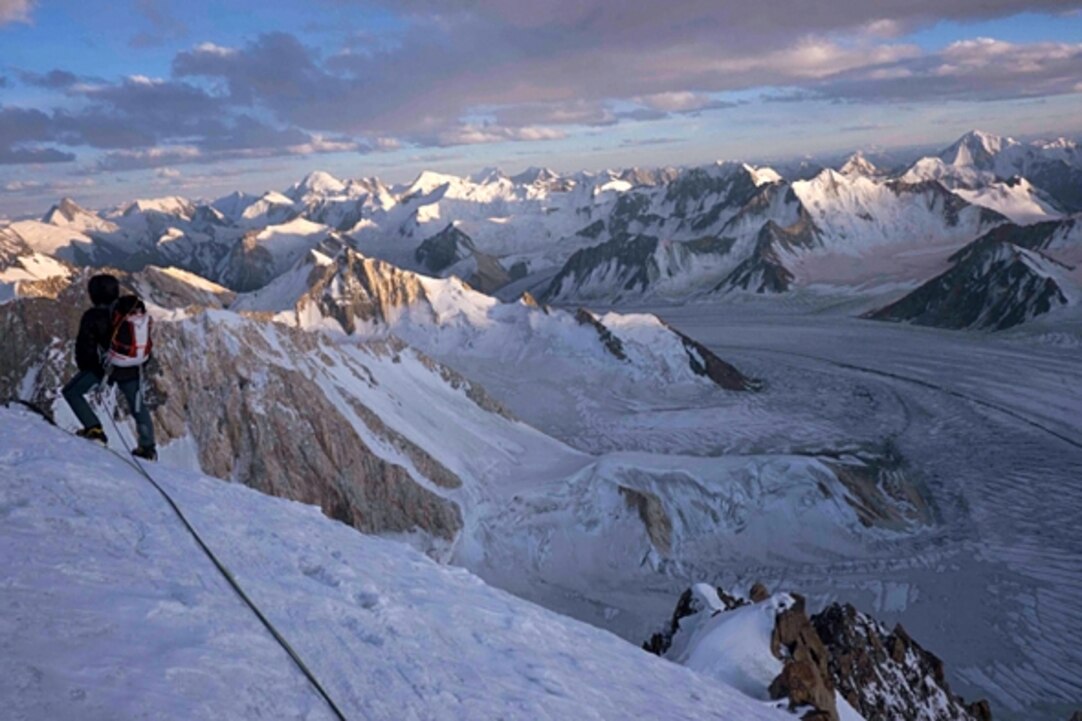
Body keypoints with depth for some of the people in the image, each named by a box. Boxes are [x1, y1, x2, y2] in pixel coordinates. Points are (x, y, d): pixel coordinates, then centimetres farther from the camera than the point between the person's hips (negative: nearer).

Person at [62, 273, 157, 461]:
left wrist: (84, 366, 10)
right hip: (133, 368, 4)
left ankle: (93, 429, 7)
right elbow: (146, 337, 4)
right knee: (138, 407, 19)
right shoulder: (137, 308, -5)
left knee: (71, 392, 15)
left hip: (105, 366, -4)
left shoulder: (93, 317, -16)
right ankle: (148, 447, 25)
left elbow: (85, 346, -10)